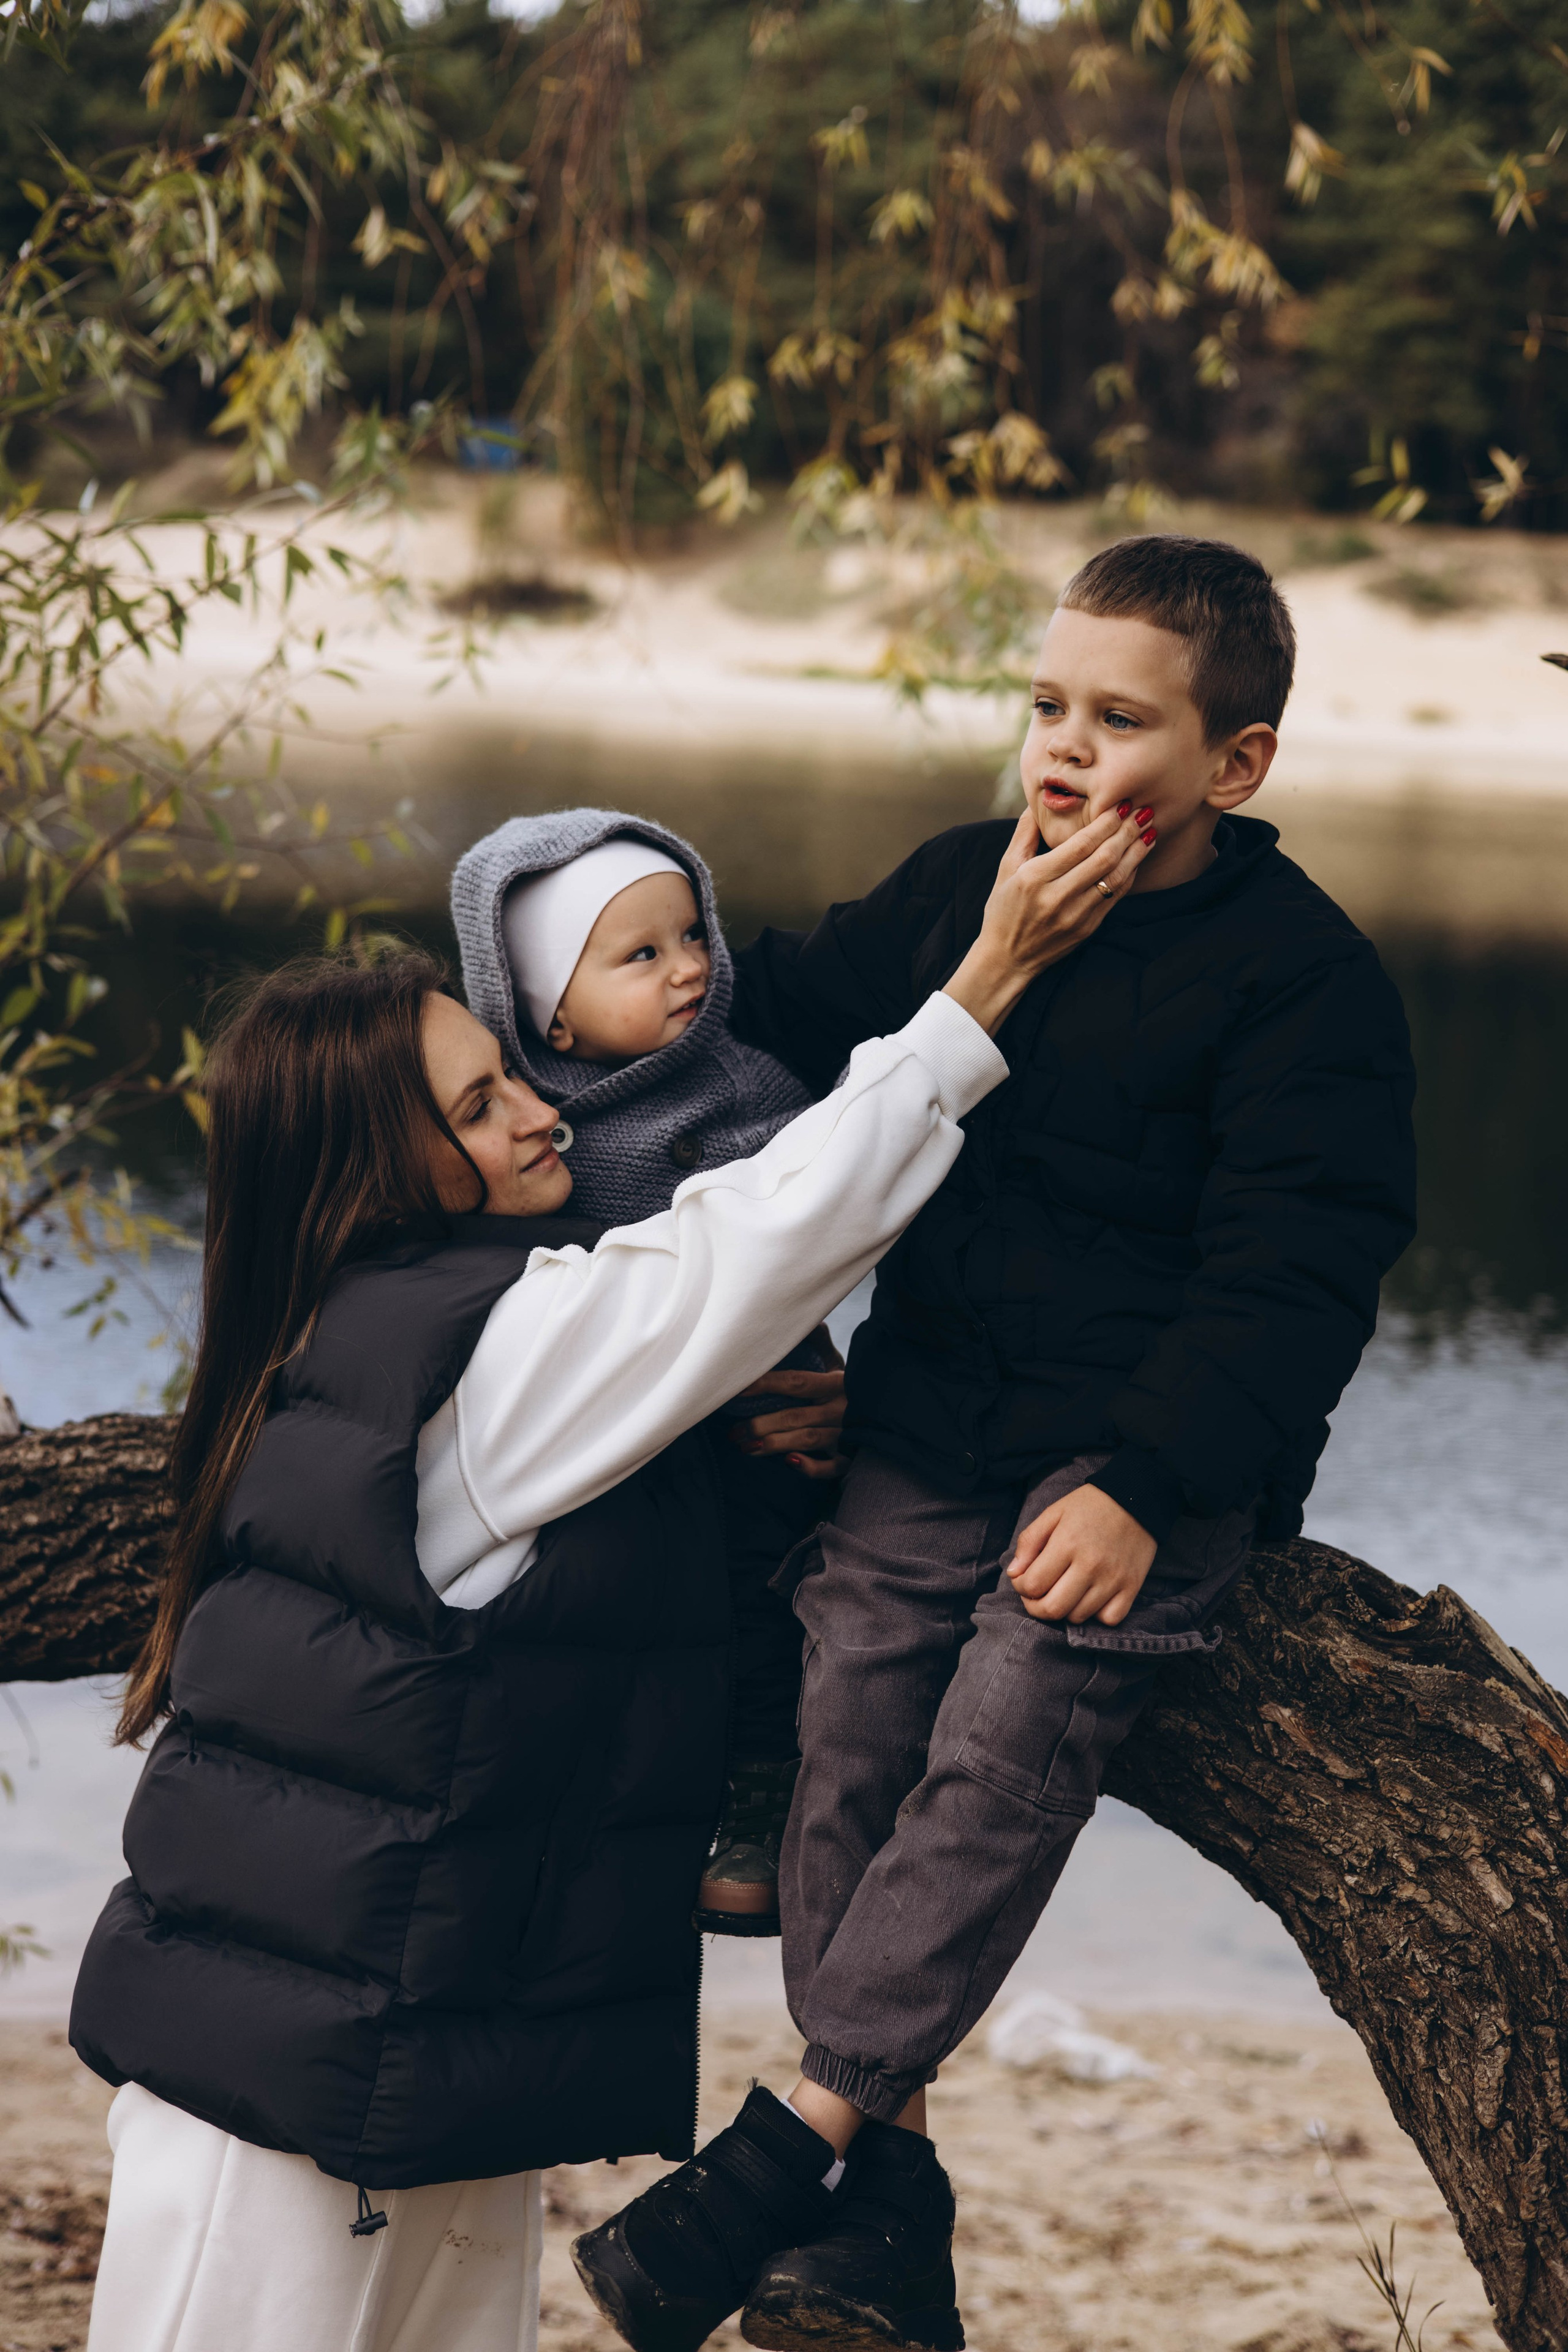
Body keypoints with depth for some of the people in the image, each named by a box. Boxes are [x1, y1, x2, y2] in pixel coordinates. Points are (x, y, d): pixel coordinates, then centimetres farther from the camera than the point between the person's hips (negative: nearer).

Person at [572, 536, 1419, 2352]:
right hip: (931, 1417, 5)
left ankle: (778, 2150, -22)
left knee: (1002, 1756, -21)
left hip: (1155, 1449, -5)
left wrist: (1141, 1484, -21)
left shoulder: (1298, 977, -7)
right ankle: (884, 2204, -5)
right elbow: (789, 1012, 27)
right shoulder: (956, 891, 9)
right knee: (852, 1746, -8)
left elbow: (1290, 1278, -12)